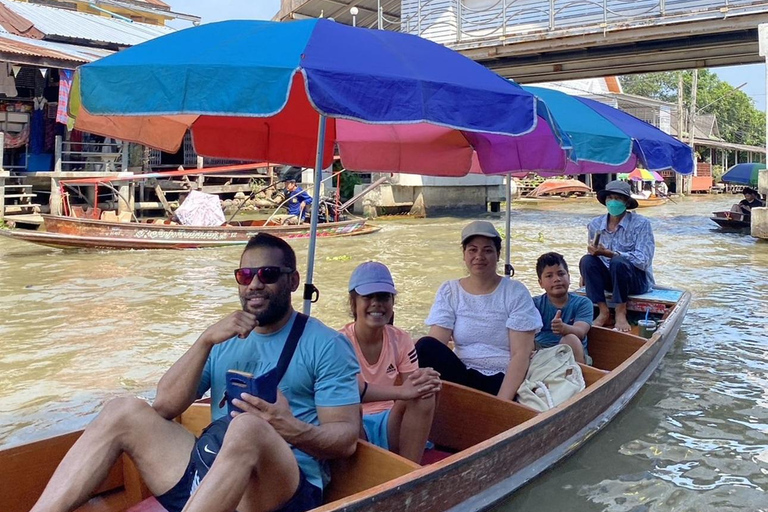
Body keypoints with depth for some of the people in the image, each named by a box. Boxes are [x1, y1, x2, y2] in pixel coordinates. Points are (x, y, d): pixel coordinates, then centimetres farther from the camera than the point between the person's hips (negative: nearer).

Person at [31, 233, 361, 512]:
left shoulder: (326, 345, 0)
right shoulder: (226, 339, 16)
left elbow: (346, 438, -7)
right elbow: (165, 406, 6)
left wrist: (293, 430, -28)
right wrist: (205, 340, -8)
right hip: (207, 472, 6)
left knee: (248, 427, -36)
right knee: (125, 412, -7)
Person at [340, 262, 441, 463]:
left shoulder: (401, 340, 0)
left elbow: (412, 387, -5)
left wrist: (425, 381, -29)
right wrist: (401, 391, -40)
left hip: (387, 426, 4)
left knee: (423, 394, -24)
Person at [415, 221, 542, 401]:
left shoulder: (516, 292, -2)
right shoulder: (449, 291, 4)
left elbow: (520, 354, -9)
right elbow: (433, 346, -7)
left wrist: (502, 401, -21)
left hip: (505, 381, -3)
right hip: (464, 377, 3)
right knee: (426, 347, -25)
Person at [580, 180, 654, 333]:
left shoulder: (640, 223, -14)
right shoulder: (596, 224, 0)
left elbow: (643, 261, -23)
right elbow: (594, 253, 9)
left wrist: (608, 253, -32)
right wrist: (586, 276, -10)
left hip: (637, 279, -4)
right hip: (609, 278, 4)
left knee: (618, 262, -34)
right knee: (587, 260, -24)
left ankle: (621, 313, -19)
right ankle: (603, 312, -19)